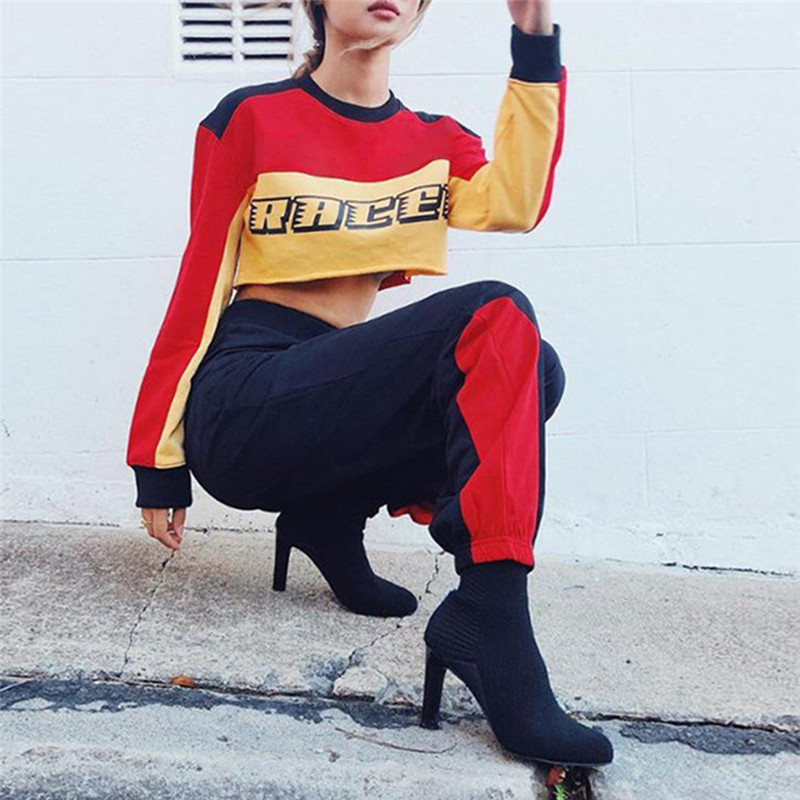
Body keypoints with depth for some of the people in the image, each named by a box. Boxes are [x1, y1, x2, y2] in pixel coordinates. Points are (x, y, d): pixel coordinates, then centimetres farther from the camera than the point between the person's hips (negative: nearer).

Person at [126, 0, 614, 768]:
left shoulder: (435, 141, 13)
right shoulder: (252, 118, 1)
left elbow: (515, 203, -9)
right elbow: (200, 284, -2)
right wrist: (159, 461, -4)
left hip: (335, 398, 6)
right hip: (242, 408, -5)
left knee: (532, 370, -19)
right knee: (497, 318, -24)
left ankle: (331, 519, -4)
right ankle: (488, 622, -31)